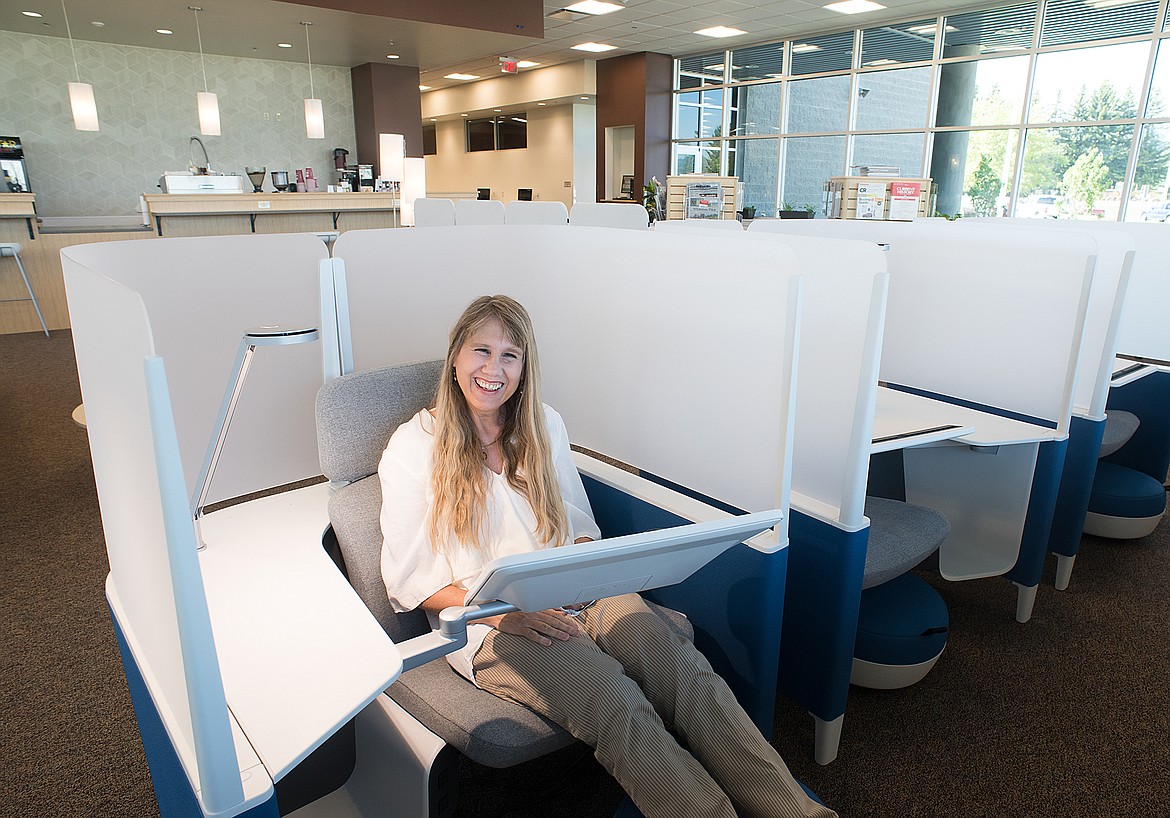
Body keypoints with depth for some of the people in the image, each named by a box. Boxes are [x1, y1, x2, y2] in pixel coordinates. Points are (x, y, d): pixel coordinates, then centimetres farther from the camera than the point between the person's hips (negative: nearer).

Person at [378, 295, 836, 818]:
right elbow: (408, 577, -1)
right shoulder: (413, 446, 2)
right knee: (617, 705, -31)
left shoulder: (545, 426, 15)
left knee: (687, 673, -25)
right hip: (489, 627, -3)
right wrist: (499, 611, -16)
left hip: (575, 597, 4)